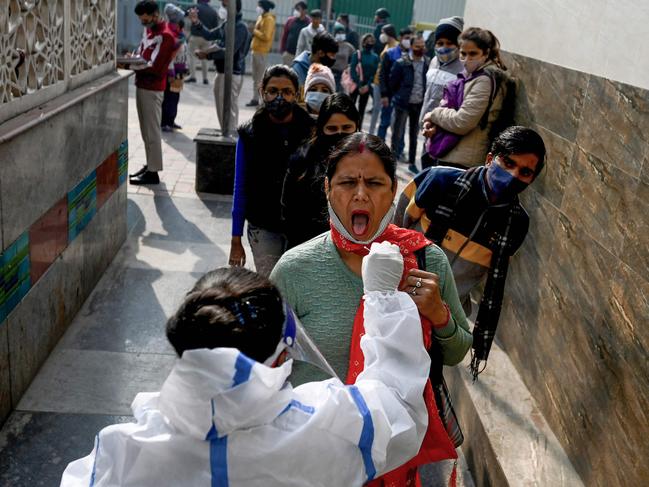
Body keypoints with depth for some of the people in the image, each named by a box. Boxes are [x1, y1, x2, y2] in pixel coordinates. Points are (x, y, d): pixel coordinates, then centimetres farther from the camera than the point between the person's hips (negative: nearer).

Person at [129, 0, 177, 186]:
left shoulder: (165, 36, -17)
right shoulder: (148, 29, 13)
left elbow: (153, 67, -21)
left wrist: (129, 64, -16)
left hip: (152, 89, -9)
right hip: (141, 85, 9)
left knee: (152, 131, -4)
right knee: (145, 130, 14)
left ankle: (153, 172, 1)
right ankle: (149, 165, 22)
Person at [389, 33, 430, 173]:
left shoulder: (428, 63, 1)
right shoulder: (401, 63, -9)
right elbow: (393, 82, -3)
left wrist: (426, 98, 1)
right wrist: (398, 96, 3)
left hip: (420, 104, 4)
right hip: (403, 104, -3)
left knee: (414, 135, 14)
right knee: (398, 134, 2)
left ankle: (412, 162, 25)